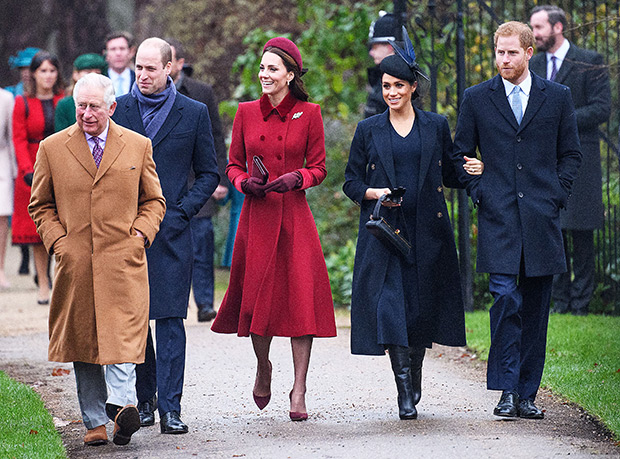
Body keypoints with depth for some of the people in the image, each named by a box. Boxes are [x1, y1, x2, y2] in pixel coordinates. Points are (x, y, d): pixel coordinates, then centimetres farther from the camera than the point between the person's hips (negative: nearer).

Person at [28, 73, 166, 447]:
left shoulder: (138, 146, 8)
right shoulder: (52, 148, 8)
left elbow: (154, 201, 15)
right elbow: (40, 205, 13)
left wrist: (140, 235, 0)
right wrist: (57, 241, 0)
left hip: (123, 260, -1)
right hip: (75, 263, 1)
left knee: (123, 335, -16)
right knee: (82, 341, 4)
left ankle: (121, 403, -24)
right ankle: (95, 422, 9)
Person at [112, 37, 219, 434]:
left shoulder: (194, 113, 4)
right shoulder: (119, 110, 7)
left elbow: (208, 174, 8)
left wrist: (181, 211, -4)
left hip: (171, 231, -2)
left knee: (170, 319, -6)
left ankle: (170, 408, -6)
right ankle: (145, 398, 19)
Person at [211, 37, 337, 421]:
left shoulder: (308, 114, 1)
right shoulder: (247, 113, 7)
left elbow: (319, 168, 5)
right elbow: (233, 164, 13)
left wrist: (296, 178, -15)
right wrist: (245, 182, -7)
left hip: (294, 216, -2)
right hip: (257, 215, 2)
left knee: (301, 299, -7)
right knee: (257, 298, 2)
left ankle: (299, 390, -3)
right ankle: (263, 367, 30)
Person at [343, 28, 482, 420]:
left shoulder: (436, 126, 8)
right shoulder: (368, 130, 6)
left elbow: (450, 175, 12)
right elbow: (352, 181, 8)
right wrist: (373, 193, -11)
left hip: (427, 230, 1)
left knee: (423, 309, 4)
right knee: (389, 306, -13)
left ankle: (414, 383, 24)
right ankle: (405, 395, -14)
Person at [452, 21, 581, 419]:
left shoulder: (557, 97, 9)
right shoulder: (477, 98, 7)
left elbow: (571, 154, 13)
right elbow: (460, 154, 13)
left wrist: (556, 196, 1)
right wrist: (480, 193, 0)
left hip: (542, 219, 2)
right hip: (498, 218, -1)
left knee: (535, 308, 5)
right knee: (505, 299, -14)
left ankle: (527, 393, 11)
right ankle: (508, 391, -10)